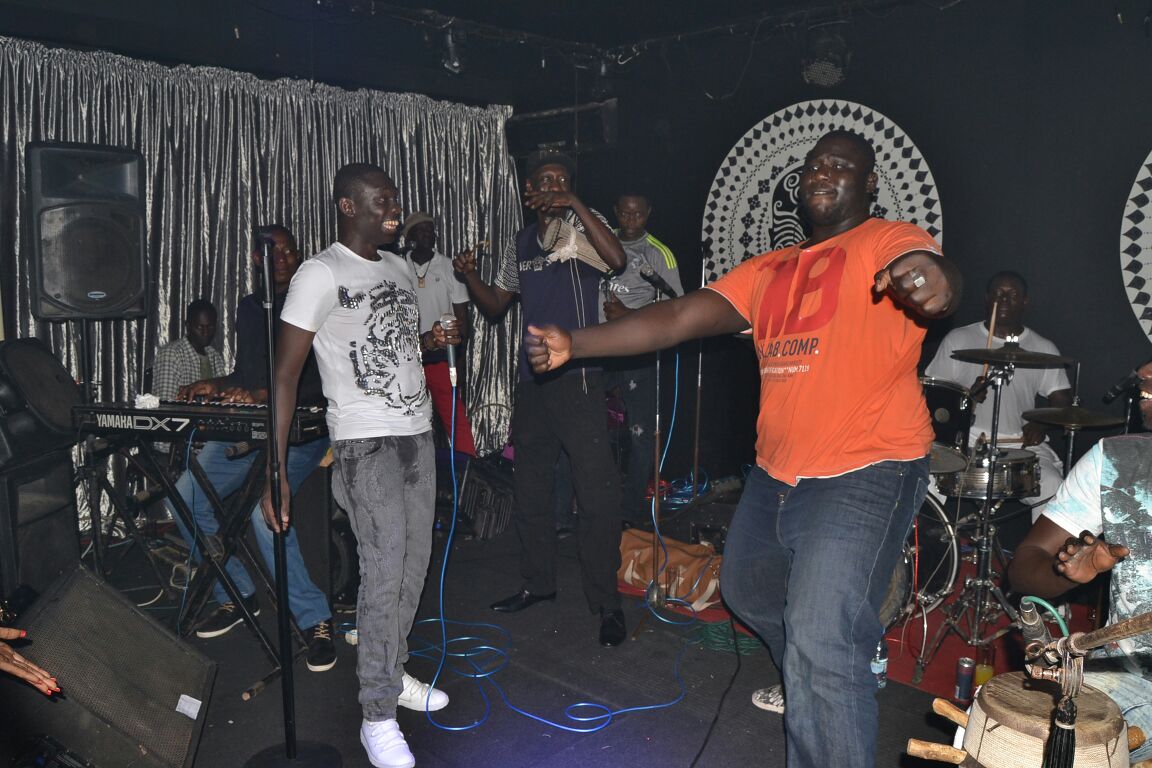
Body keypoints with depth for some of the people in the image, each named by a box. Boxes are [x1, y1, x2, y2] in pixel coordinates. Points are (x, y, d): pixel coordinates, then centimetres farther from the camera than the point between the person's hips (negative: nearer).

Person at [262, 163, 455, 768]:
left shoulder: (399, 268, 13)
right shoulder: (321, 274, -9)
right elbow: (284, 374, -13)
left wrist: (432, 341, 5)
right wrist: (273, 468, -19)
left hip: (417, 434, 7)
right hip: (365, 443, -7)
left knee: (415, 561, 10)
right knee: (384, 570, -9)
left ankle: (392, 671, 30)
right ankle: (378, 715, 5)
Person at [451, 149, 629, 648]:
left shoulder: (581, 227, -3)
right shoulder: (520, 246, 14)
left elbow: (616, 260, -23)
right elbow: (495, 305, 19)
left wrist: (576, 205, -22)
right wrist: (470, 276, 1)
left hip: (577, 378, -6)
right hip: (532, 381, 7)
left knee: (596, 492, -6)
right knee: (528, 488, 16)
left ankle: (606, 602, 6)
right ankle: (538, 582, 33)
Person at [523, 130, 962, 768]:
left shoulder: (888, 243, -4)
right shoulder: (770, 270, 13)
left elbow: (934, 275, -27)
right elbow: (680, 317, 5)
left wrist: (931, 283, -53)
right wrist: (574, 344, -4)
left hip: (865, 474, -8)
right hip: (775, 473, 8)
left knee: (820, 641, -18)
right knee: (748, 590, 27)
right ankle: (805, 688, 55)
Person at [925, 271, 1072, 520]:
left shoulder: (1043, 348, 11)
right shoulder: (958, 340, 7)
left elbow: (1062, 401, 11)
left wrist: (1041, 424, -10)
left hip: (1021, 444, 1)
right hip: (966, 441, -1)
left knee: (1052, 487, -26)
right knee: (928, 480, -27)